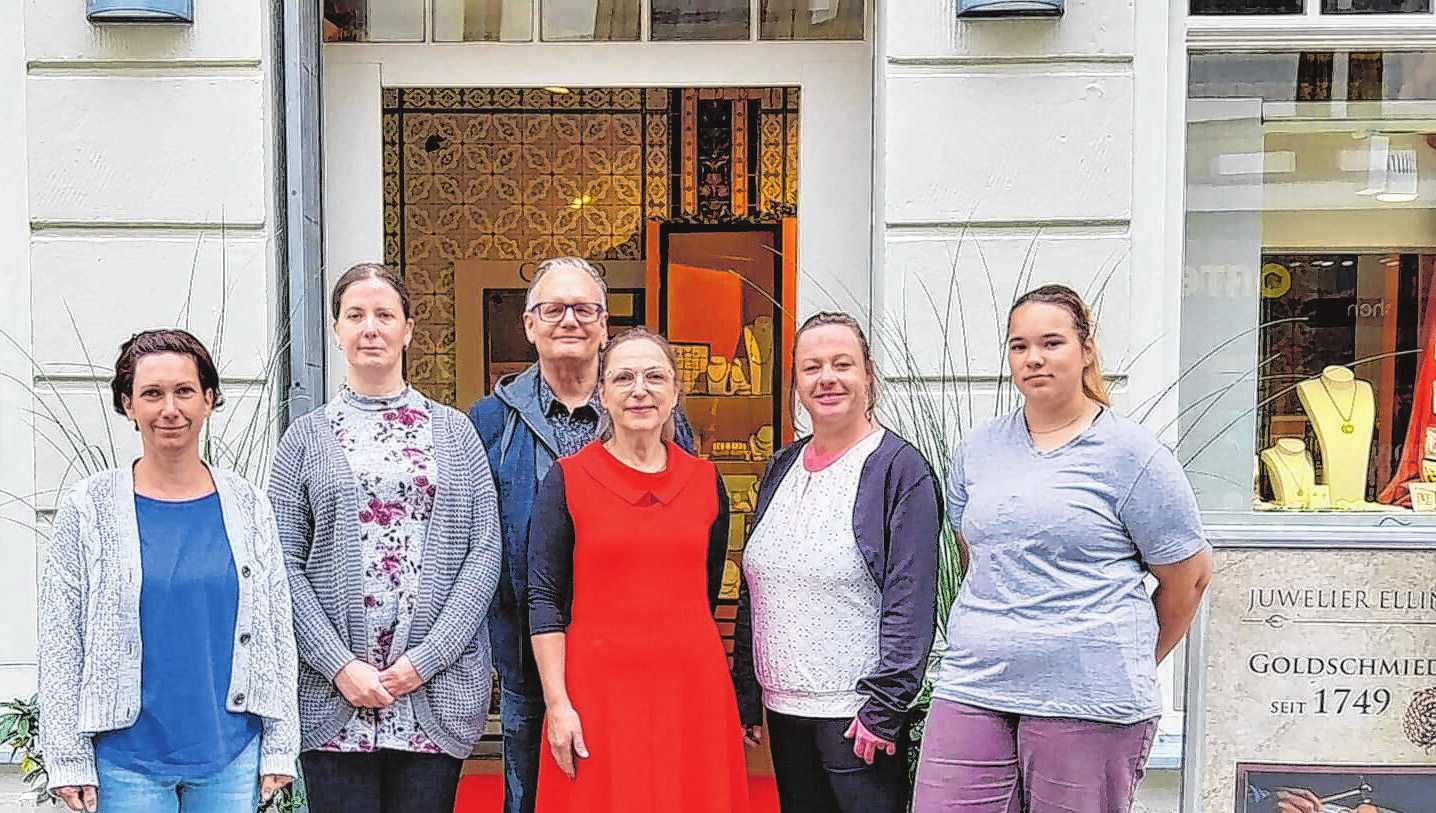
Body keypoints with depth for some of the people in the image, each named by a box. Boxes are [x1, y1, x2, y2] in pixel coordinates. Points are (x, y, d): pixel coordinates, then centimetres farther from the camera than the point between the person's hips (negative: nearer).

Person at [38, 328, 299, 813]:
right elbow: (59, 642, -1)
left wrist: (280, 746, 4)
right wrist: (68, 760, -4)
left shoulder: (247, 507, 3)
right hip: (126, 761, -1)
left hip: (232, 756, 2)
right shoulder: (89, 511, -2)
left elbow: (276, 632, 6)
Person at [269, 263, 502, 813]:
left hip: (437, 695, 1)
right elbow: (284, 564, 1)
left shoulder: (453, 432, 9)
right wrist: (340, 666, -10)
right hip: (333, 696, 0)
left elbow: (485, 553, 2)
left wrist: (426, 659, -8)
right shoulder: (307, 438, 8)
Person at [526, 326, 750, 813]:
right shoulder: (567, 480, -1)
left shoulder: (707, 481, 7)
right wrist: (557, 703, -8)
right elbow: (545, 599, -3)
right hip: (597, 691, -2)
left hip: (693, 689, 3)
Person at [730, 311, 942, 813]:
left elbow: (911, 602, -13)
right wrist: (745, 695, 12)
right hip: (783, 710, 6)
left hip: (856, 715, -6)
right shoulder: (782, 468, 11)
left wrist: (883, 707, -17)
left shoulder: (900, 470, -8)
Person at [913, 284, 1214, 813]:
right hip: (973, 689, 4)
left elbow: (1189, 575, 4)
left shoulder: (1130, 453, -2)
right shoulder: (977, 450, 13)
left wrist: (1135, 661, 12)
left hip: (1087, 702, -4)